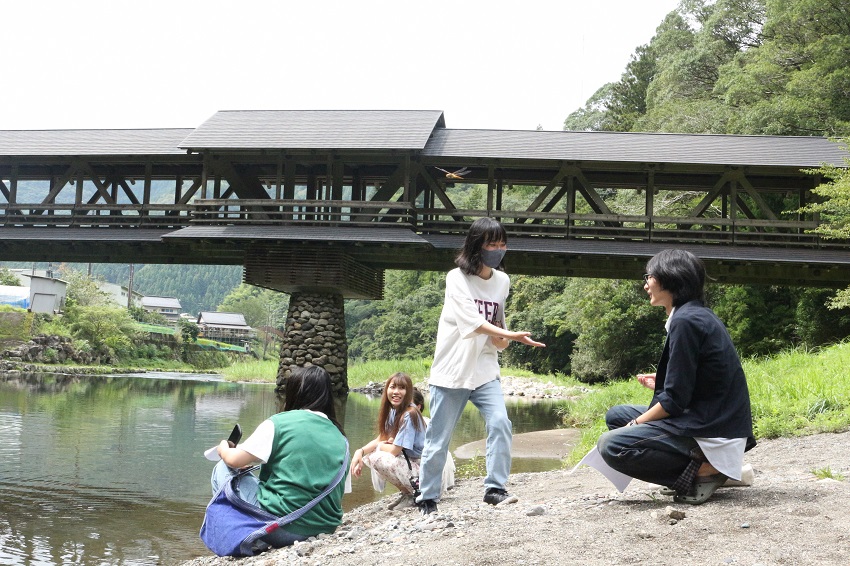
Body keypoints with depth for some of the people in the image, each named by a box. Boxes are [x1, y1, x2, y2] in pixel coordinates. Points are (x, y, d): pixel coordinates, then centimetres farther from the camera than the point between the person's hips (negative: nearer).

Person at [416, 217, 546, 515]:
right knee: (438, 438, 2)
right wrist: (511, 335, -34)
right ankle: (427, 498, 17)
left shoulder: (502, 281, 7)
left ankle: (494, 488, -7)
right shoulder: (457, 279, -10)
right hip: (452, 370, -4)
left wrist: (501, 340, -2)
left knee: (500, 422, -17)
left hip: (485, 370, 4)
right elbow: (473, 320, -22)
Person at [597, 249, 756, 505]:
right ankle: (706, 464, 7)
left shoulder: (685, 321, -16)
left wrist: (636, 423, -5)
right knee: (616, 415, 17)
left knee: (611, 445, -18)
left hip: (713, 434, -10)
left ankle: (702, 470, -12)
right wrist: (661, 384, 15)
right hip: (716, 422, 10)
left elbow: (675, 399, -17)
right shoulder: (700, 315, 13)